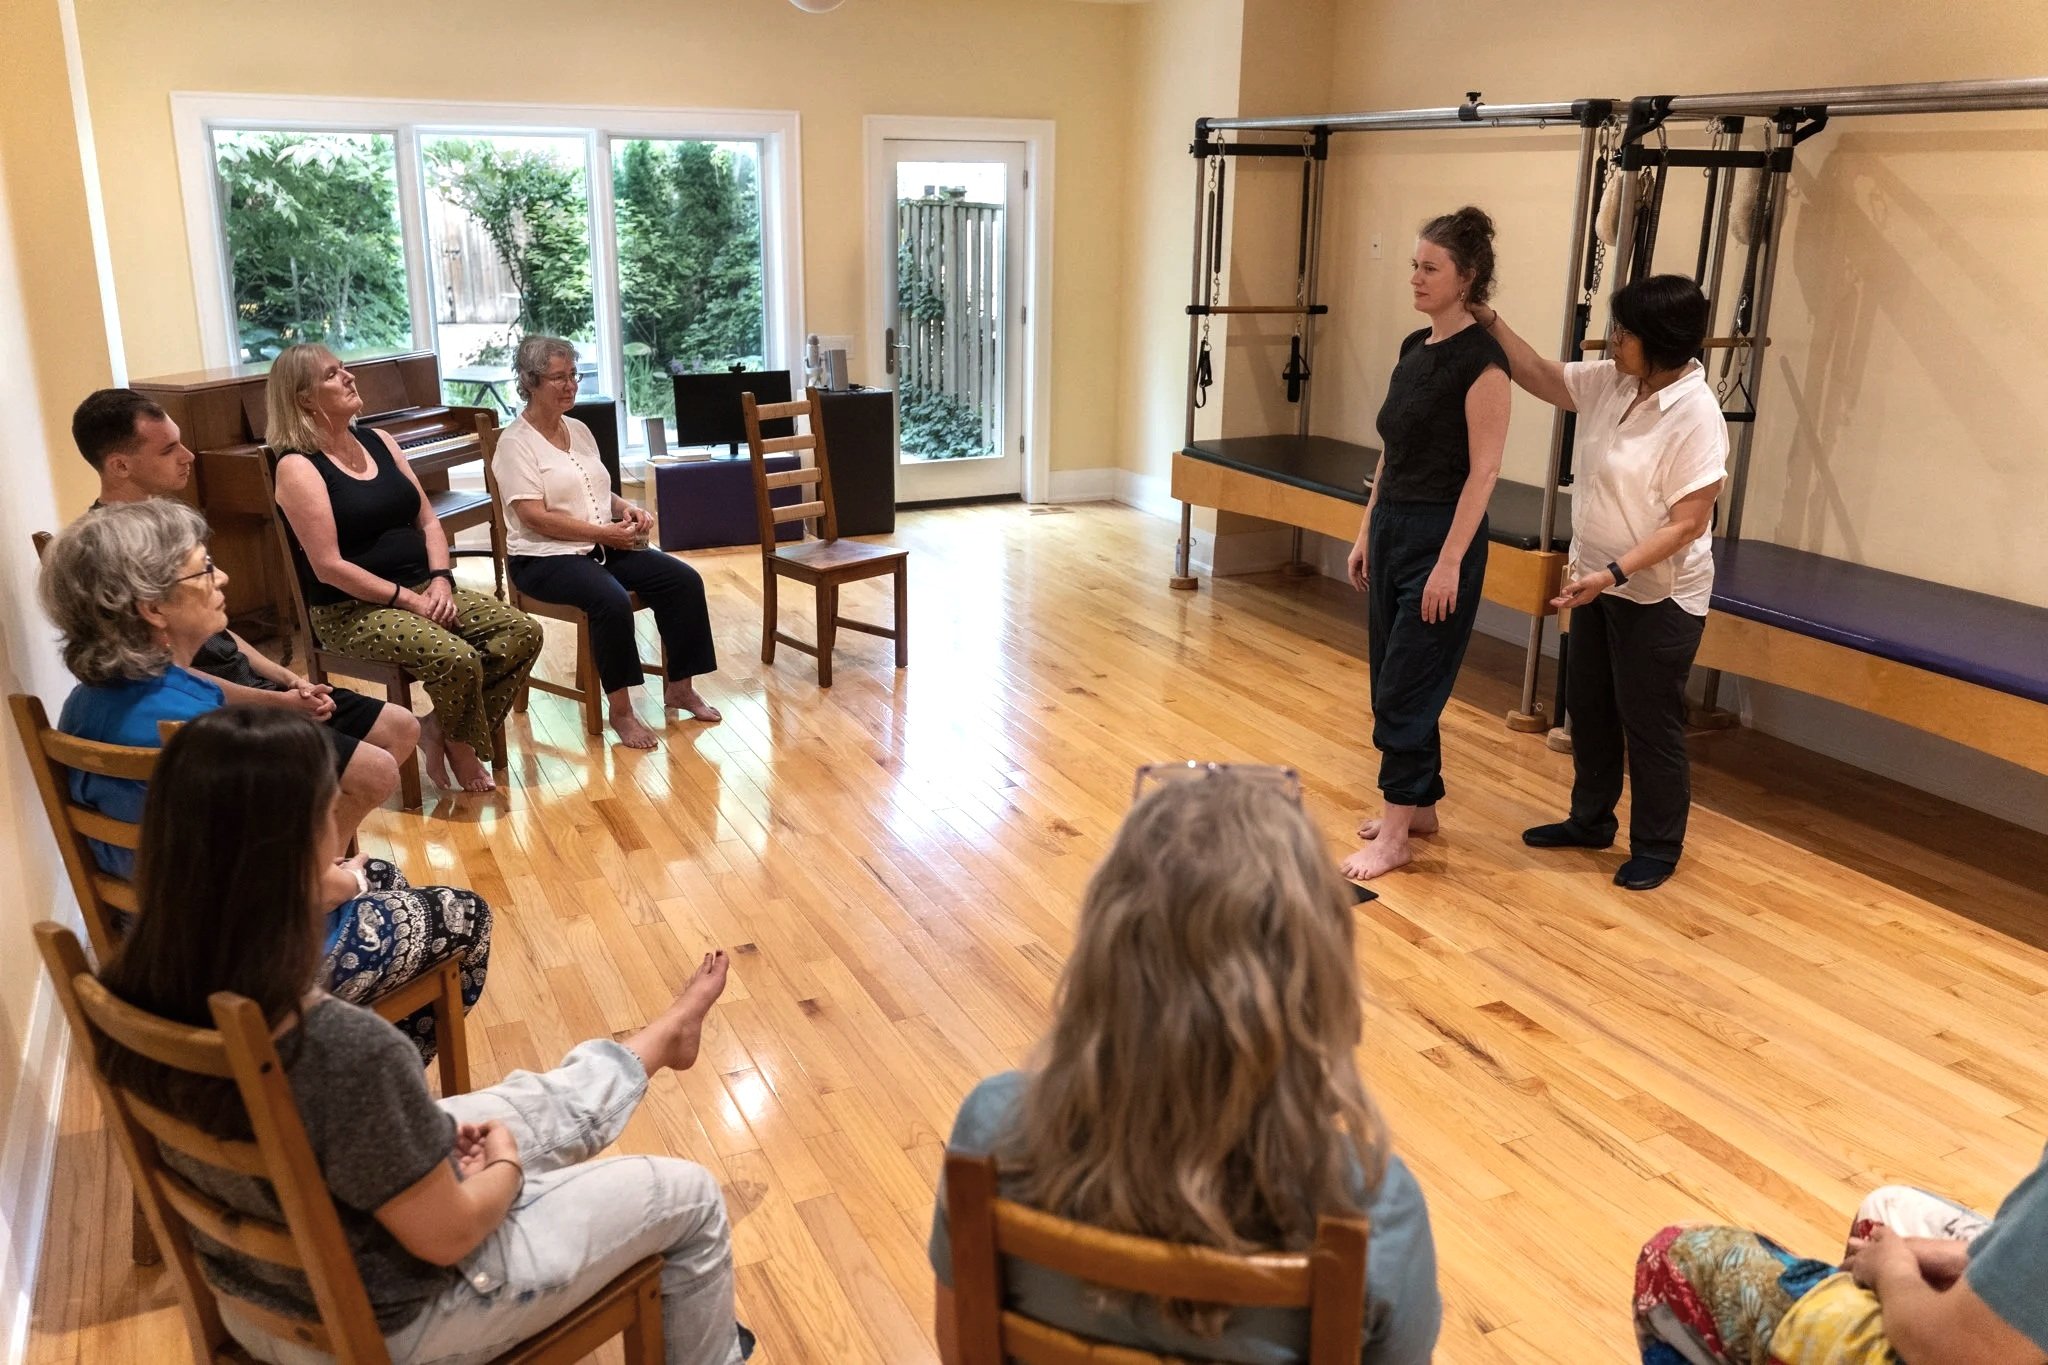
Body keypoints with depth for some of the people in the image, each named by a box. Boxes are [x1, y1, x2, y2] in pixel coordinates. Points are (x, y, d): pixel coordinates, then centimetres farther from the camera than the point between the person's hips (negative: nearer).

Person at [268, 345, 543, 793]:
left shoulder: (377, 441, 11)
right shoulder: (298, 467, -11)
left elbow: (428, 521, 10)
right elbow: (329, 567, -17)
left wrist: (440, 580, -7)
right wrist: (408, 600, -19)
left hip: (421, 589, 8)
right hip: (351, 608, -7)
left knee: (523, 632, -11)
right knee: (457, 659, -30)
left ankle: (440, 729, 1)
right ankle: (461, 746, 1)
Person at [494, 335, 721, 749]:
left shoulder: (579, 430, 14)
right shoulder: (516, 443, -9)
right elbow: (535, 518, -17)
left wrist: (625, 508, 2)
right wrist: (604, 532, -18)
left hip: (602, 546, 8)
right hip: (544, 558, -7)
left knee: (684, 580, -12)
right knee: (612, 601, -35)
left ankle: (679, 687, 0)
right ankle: (620, 711, -21)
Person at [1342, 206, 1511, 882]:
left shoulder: (1481, 359, -14)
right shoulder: (1414, 347, 11)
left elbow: (1482, 472, -17)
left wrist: (1450, 563, -19)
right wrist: (1366, 532, 15)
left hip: (1440, 539, -9)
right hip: (1391, 530, 9)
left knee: (1406, 688, -4)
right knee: (1393, 682, 14)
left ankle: (1394, 836, 6)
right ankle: (1420, 805, 28)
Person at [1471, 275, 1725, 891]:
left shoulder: (1695, 414, -23)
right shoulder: (1609, 383, -2)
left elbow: (1687, 524, -23)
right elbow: (1541, 376, 12)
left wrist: (1613, 574, -28)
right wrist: (1489, 320, 2)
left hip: (1659, 596, -8)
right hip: (1600, 582, 8)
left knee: (1650, 723, 4)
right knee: (1588, 706, 18)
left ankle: (1657, 848, 22)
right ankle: (1590, 819, 36)